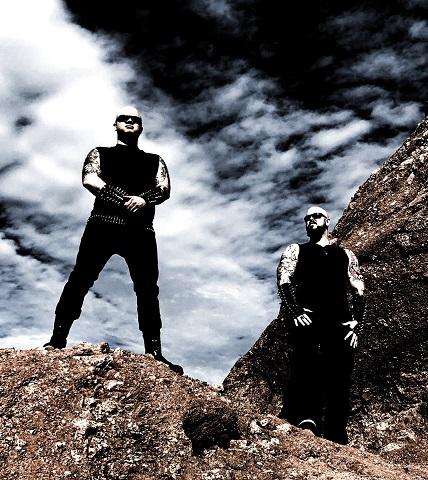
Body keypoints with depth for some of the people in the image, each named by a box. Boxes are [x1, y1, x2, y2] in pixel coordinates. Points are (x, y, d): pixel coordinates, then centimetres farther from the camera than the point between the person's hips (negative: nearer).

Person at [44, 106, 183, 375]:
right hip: (104, 223, -1)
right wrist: (125, 200, -12)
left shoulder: (154, 160, 26)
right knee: (81, 279, -11)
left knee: (148, 289, -4)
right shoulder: (100, 153, 22)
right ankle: (57, 340, -9)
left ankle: (155, 353, -3)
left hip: (141, 229, 1)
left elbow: (164, 189, 7)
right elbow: (89, 179, 2)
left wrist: (143, 199, -15)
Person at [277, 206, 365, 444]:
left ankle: (336, 439, 3)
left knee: (339, 380, -3)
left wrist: (357, 326, 3)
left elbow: (359, 293, 17)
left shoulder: (346, 255, 25)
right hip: (307, 319, -2)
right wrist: (295, 313, -13)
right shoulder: (295, 251, 20)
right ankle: (303, 415, -30)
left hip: (341, 323, 2)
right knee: (306, 362, -27)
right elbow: (284, 281, 3)